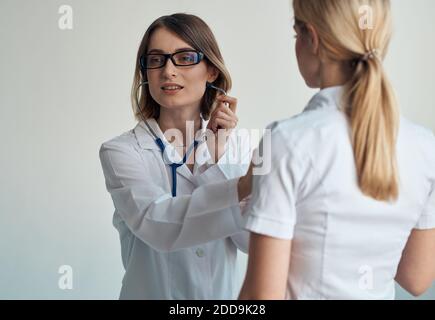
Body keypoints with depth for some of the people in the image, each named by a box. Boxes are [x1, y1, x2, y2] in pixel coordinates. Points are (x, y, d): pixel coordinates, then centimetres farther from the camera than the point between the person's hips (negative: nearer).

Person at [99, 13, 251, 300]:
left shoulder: (236, 144, -5)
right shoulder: (120, 151, -15)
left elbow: (255, 240, -14)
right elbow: (157, 224, -31)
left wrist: (217, 157, -22)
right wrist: (242, 188, -42)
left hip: (224, 293, 3)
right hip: (153, 291, -2)